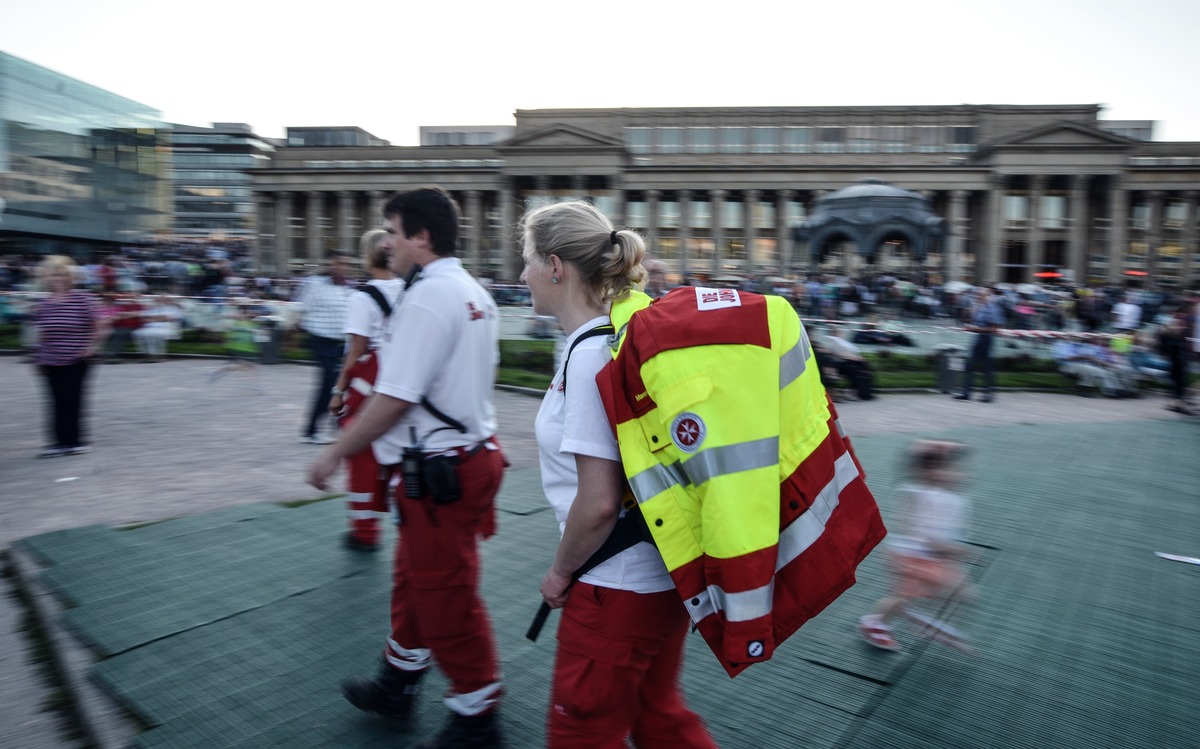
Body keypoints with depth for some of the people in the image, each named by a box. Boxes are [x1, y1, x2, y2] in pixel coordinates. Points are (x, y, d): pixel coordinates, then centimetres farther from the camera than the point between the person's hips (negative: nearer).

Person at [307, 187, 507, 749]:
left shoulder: (426, 298, -19)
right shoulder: (474, 293, 11)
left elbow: (394, 399, -22)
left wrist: (335, 454, -10)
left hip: (440, 471, -10)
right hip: (472, 451, 10)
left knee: (446, 600, 5)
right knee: (414, 581, 24)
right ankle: (397, 687, 43)